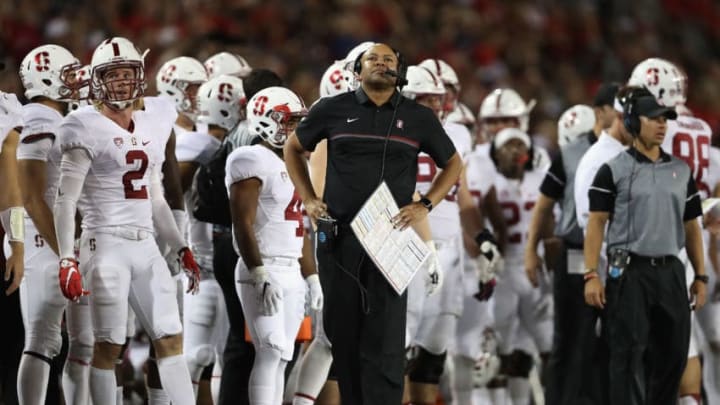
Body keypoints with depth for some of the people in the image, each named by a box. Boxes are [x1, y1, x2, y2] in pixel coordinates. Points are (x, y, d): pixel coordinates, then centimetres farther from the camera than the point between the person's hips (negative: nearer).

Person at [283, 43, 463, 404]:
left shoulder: (418, 118, 5)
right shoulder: (332, 110, 3)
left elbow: (453, 164, 16)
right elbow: (293, 149, 18)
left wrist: (425, 205, 1)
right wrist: (308, 199, 8)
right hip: (337, 238, 1)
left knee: (384, 338, -7)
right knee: (343, 332, 7)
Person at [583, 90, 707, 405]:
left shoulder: (681, 171, 13)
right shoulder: (614, 170, -1)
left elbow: (691, 226, 15)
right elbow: (596, 223, -4)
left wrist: (700, 277, 11)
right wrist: (591, 275, -12)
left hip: (670, 272, 5)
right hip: (629, 272, -5)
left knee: (672, 353, 6)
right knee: (629, 354, -7)